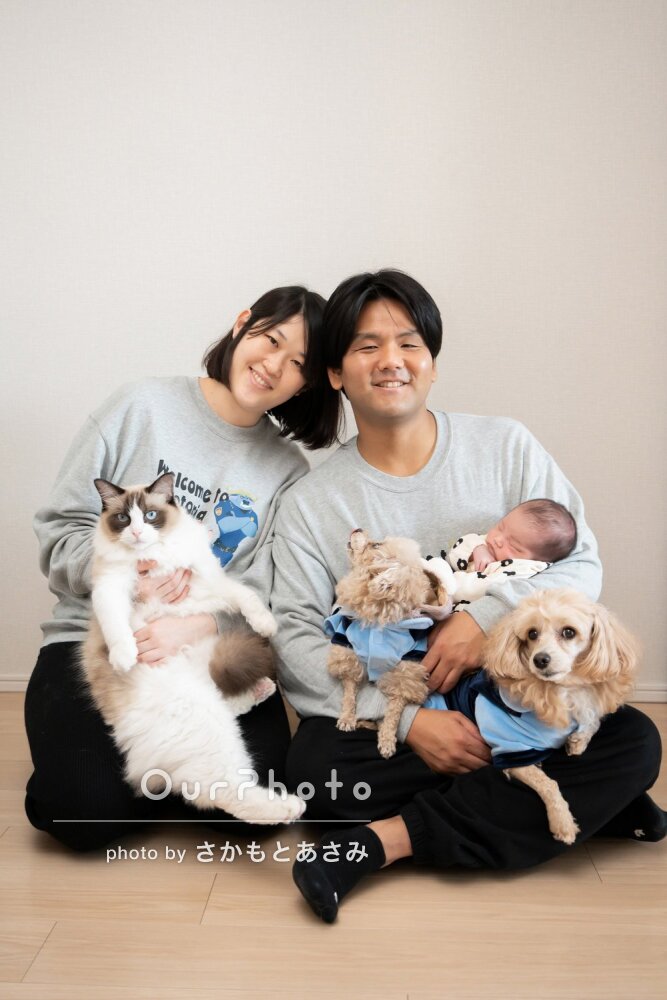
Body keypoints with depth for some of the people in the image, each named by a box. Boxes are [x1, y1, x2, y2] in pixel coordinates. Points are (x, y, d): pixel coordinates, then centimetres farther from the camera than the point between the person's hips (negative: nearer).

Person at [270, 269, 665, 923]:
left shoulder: (506, 447, 1)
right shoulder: (309, 503, -1)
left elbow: (581, 563, -1)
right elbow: (296, 638, -9)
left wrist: (489, 613, -21)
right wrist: (407, 720, -22)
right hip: (380, 712, -1)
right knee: (313, 771, -30)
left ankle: (385, 839, -22)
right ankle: (569, 802, -16)